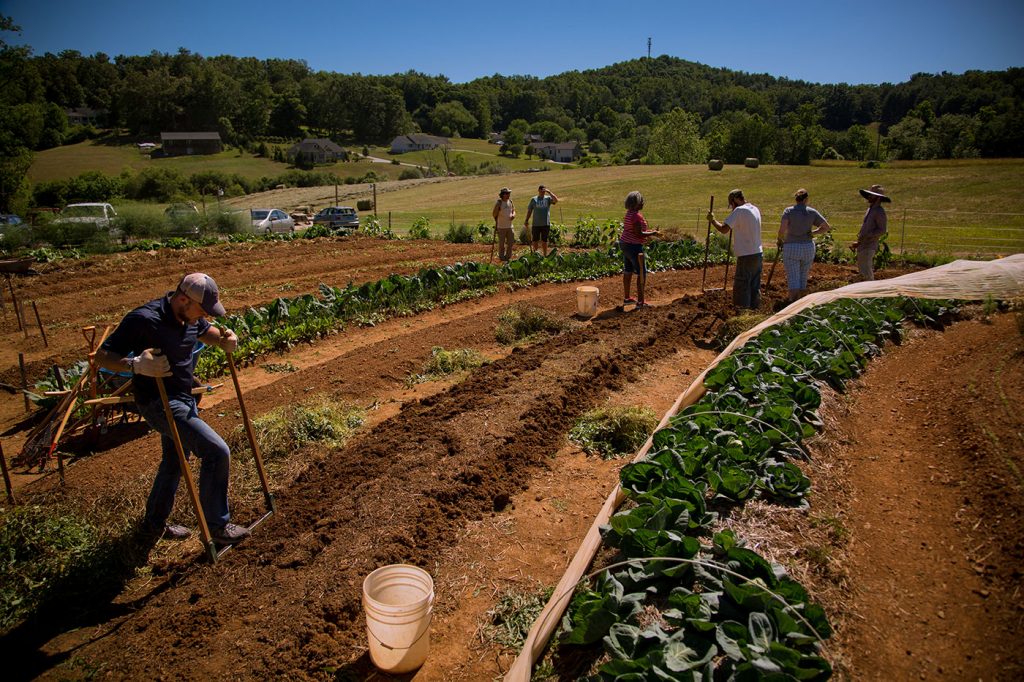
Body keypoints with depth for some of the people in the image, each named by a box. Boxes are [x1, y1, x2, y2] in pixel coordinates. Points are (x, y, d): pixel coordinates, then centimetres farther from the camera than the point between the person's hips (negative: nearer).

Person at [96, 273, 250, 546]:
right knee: (216, 451, -14)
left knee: (174, 462, 23)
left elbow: (207, 331, 22)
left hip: (183, 398, 9)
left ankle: (154, 523, 45)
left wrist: (225, 338, -2)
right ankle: (217, 526, 1)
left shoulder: (189, 317, 0)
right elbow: (103, 355, -19)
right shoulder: (144, 319, -24)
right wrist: (135, 364, -39)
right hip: (159, 403, -9)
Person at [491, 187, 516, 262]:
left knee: (510, 243, 8)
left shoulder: (510, 201, 6)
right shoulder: (498, 203, -10)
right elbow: (494, 214, -4)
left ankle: (508, 257, 21)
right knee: (501, 244, 1)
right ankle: (501, 258, 11)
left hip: (510, 226, 5)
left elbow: (513, 210, 15)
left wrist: (513, 215, -3)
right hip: (501, 227, -5)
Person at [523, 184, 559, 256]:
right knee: (535, 241, 6)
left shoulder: (548, 198, 3)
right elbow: (529, 211, 8)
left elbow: (556, 200, -17)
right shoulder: (534, 199, 5)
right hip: (536, 224, 0)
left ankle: (545, 255, 19)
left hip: (546, 224, 0)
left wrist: (549, 192, -19)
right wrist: (526, 220, 4)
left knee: (544, 241, 10)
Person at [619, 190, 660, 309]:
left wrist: (647, 233, 16)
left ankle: (626, 298, 27)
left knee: (628, 272, 17)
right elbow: (639, 234, -24)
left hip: (625, 244, 10)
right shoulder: (636, 216, -21)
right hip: (634, 247, -10)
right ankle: (640, 302, 0)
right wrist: (653, 233, -13)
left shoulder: (629, 214, 9)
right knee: (642, 274, -2)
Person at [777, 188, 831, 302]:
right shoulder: (812, 212, 2)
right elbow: (826, 227, 1)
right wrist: (812, 233, 12)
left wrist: (780, 240, -2)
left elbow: (782, 228, -19)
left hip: (791, 248, -3)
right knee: (803, 279, 16)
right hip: (808, 248, 3)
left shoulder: (789, 211, -6)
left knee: (793, 280, -2)